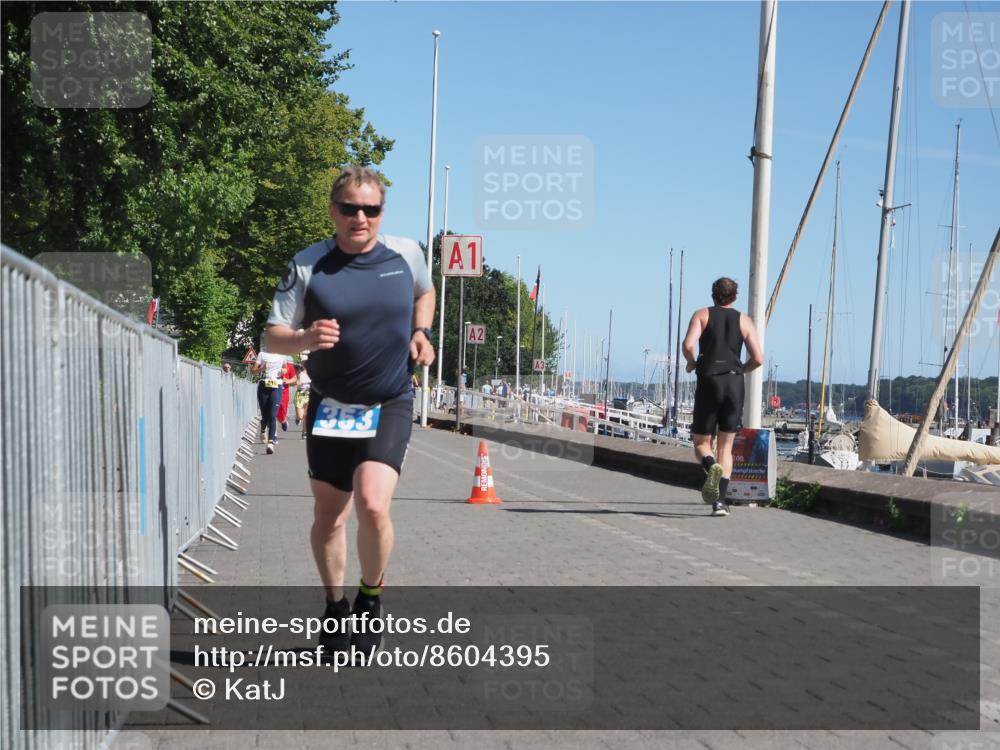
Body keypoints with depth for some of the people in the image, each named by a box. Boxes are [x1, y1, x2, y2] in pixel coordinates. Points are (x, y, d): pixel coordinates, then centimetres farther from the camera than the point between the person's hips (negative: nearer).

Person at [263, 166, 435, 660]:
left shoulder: (407, 253, -2)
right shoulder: (307, 265, -6)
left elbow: (425, 293, 21)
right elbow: (273, 336, -6)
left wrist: (420, 332, 2)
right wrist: (304, 338, -28)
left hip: (389, 406, -1)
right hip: (329, 406, 1)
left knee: (372, 505, -20)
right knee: (328, 515, 10)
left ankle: (371, 600, 8)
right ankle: (336, 607, 33)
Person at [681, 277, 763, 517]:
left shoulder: (702, 315, 8)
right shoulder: (744, 320, 12)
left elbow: (688, 345, -11)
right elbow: (758, 359, 2)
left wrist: (691, 363, 9)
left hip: (709, 383, -2)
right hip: (735, 385, 2)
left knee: (701, 442, 9)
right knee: (726, 447, 10)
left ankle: (711, 467, -25)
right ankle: (720, 501, -1)